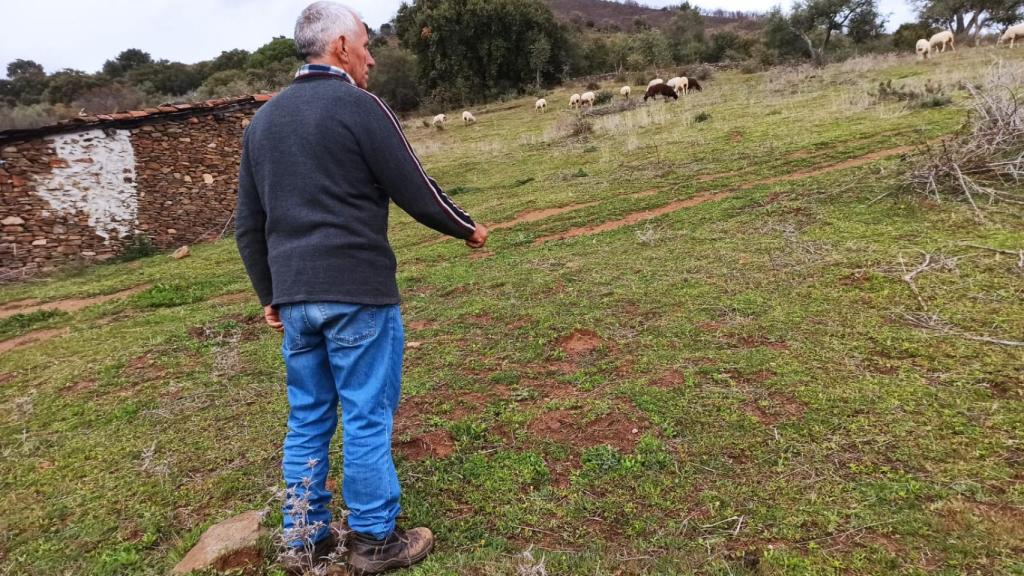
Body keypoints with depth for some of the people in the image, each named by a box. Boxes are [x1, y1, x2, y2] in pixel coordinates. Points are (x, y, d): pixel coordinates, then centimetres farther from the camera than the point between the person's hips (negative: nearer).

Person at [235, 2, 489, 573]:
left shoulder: (263, 119, 15)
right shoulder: (360, 106, -7)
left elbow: (248, 225, 17)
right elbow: (416, 192, -7)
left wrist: (271, 294, 23)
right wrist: (468, 227, 10)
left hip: (295, 297, 7)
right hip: (357, 293, -7)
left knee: (308, 420, 15)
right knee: (367, 419, 3)